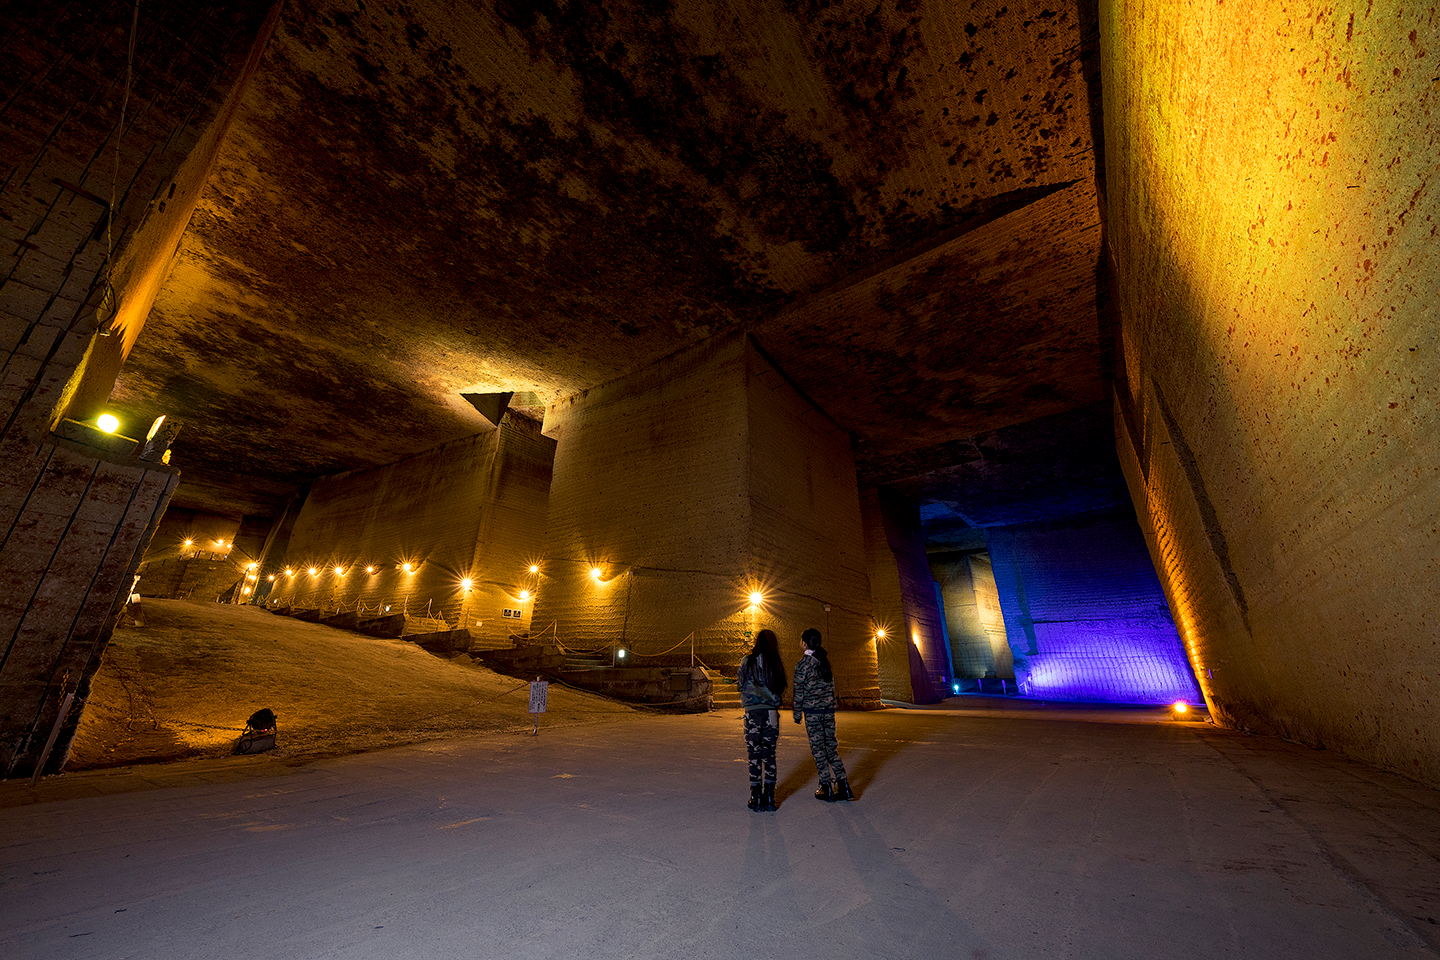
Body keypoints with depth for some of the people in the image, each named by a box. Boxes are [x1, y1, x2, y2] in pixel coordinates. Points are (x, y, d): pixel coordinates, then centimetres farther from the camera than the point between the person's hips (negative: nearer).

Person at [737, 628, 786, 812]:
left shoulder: (749, 661, -7)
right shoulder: (776, 664, 0)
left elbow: (742, 685, 0)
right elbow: (780, 688, 7)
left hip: (753, 713, -3)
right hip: (772, 713, 3)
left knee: (754, 756, 6)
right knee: (769, 755, 12)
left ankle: (756, 799, 12)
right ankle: (769, 798, 18)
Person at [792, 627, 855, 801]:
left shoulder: (803, 664, -11)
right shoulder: (826, 659, 7)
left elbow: (799, 691, -9)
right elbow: (832, 685, 12)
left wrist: (797, 713, 0)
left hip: (812, 710, -5)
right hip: (829, 708, 5)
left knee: (817, 748, 4)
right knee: (831, 745, 12)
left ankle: (827, 788, 9)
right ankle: (843, 785, 9)